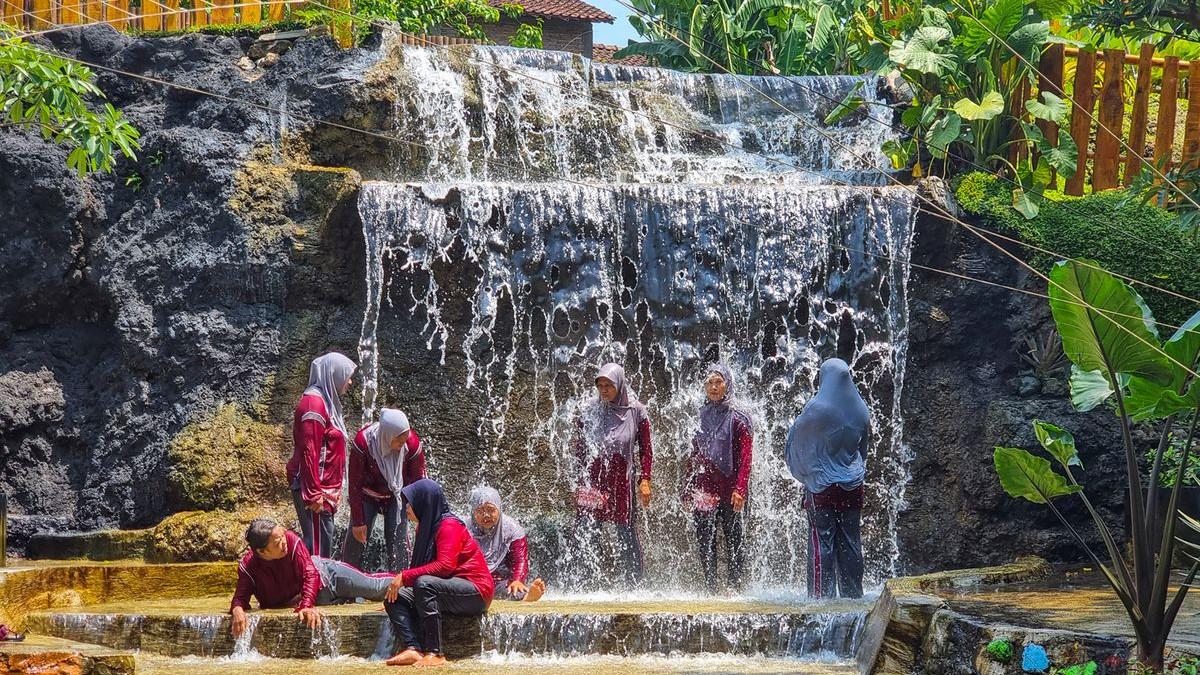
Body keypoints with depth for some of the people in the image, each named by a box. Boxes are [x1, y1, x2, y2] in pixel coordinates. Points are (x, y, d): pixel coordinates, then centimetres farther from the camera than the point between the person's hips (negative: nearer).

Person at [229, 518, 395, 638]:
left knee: (375, 587, 6)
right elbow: (241, 597, -24)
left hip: (325, 573, -1)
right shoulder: (247, 567, -29)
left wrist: (306, 606, -47)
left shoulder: (291, 540, -33)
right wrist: (237, 610, -50)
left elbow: (310, 574, -33)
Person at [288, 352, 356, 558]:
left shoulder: (326, 402, 17)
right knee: (318, 549, -10)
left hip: (324, 489, 10)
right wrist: (315, 493, -22)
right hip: (315, 489, -10)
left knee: (323, 546, 12)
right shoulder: (314, 403, -14)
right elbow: (309, 452, -19)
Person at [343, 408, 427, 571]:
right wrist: (358, 522, -17)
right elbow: (355, 485, -21)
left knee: (399, 542, -8)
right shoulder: (363, 443, -32)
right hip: (367, 495, -1)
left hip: (396, 496, 1)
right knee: (357, 538, -1)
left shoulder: (412, 444, -27)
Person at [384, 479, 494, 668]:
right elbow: (423, 569, 13)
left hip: (476, 591, -10)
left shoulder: (449, 525, -14)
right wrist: (397, 581, -2)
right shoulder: (427, 526, 14)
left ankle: (434, 654, -34)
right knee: (395, 598, -4)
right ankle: (413, 650, -26)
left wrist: (405, 576, -24)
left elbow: (445, 565, -27)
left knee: (424, 583, -34)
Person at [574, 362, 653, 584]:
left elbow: (645, 450, 4)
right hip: (594, 479, 1)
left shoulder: (636, 411, 1)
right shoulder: (592, 412, 5)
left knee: (626, 533, 3)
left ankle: (634, 584, 12)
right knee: (586, 532, -5)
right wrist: (578, 482, 6)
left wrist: (645, 480, -4)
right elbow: (581, 449, 10)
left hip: (622, 479, -1)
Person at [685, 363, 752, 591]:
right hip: (703, 488, 5)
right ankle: (711, 588, 9)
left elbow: (745, 457, -8)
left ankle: (735, 587, 3)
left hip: (728, 489, -5)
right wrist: (688, 491, 11)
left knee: (733, 539, -1)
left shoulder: (737, 416, -2)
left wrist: (740, 489, -18)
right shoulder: (702, 414, 13)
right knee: (704, 541, 4)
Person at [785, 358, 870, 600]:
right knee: (851, 540, 10)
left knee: (822, 538, -1)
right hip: (853, 483, 5)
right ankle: (852, 592, 13)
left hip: (822, 483, -5)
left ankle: (822, 593, -4)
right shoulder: (860, 409, 3)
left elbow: (797, 438, -1)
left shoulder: (817, 408, -13)